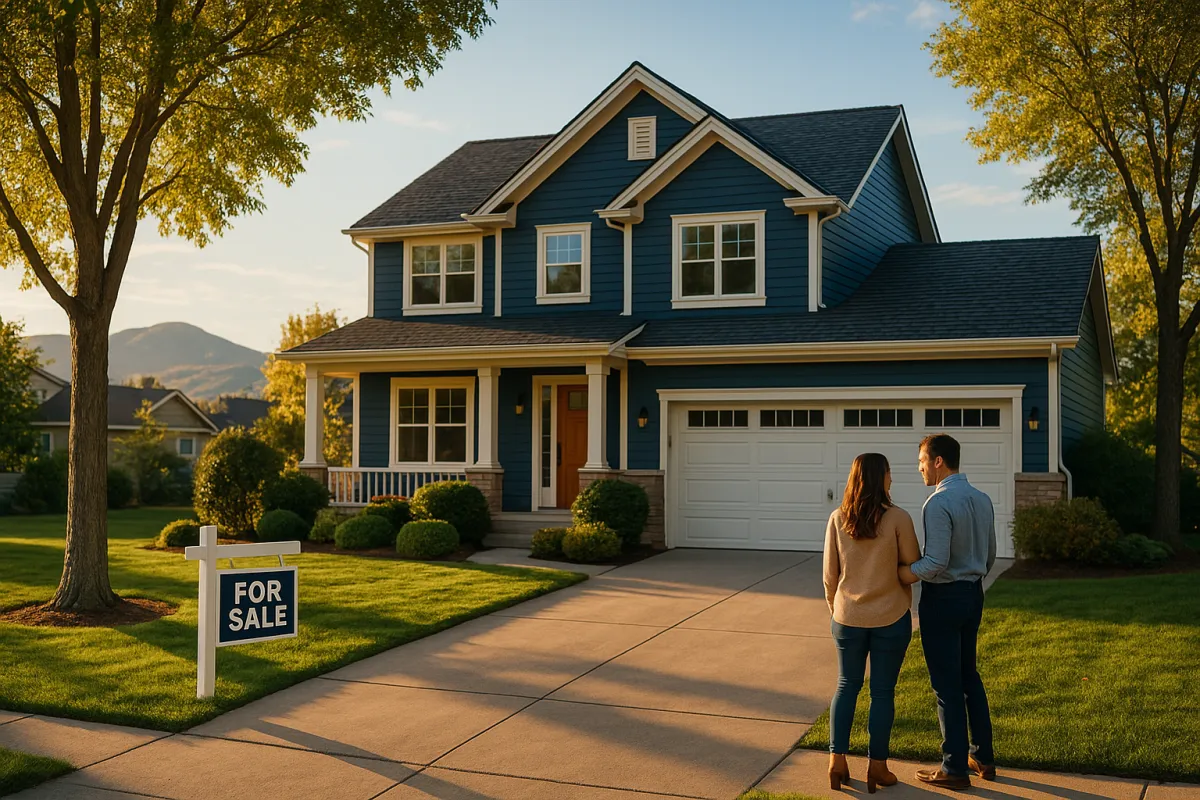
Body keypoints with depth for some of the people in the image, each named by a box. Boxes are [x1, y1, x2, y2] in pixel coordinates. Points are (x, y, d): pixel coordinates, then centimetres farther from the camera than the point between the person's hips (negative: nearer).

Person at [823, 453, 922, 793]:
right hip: (890, 618, -3)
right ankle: (877, 766, 14)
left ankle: (837, 761, 14)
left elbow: (829, 574, 2)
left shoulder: (837, 519, -4)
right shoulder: (898, 518, -13)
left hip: (848, 618, 3)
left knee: (846, 686, 16)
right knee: (883, 692, 8)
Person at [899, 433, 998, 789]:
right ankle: (982, 757, 28)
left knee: (947, 683, 2)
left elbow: (936, 562, -26)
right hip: (973, 594, 8)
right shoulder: (982, 499, 6)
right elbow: (990, 555, 14)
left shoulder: (938, 504, -21)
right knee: (969, 675, 20)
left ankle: (955, 768, 11)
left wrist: (902, 575, -16)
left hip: (942, 598, -8)